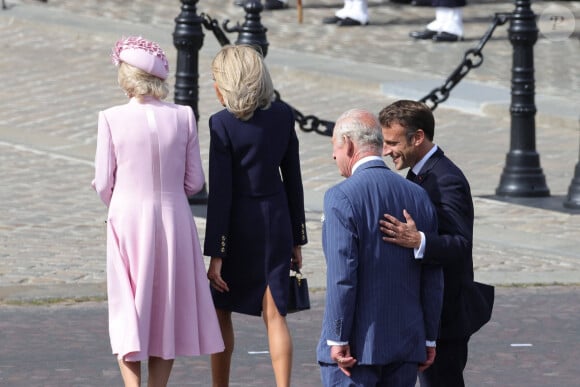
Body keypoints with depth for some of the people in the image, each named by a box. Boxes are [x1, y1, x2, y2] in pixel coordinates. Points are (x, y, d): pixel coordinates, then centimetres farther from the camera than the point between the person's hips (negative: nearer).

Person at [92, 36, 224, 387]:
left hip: (128, 219, -2)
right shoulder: (183, 117, -4)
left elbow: (104, 184, -5)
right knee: (168, 312, 13)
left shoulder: (112, 119, -10)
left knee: (128, 313, 5)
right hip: (174, 218, 2)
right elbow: (195, 182, 1)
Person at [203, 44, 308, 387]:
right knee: (275, 315, 5)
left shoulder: (223, 124, -15)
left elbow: (220, 192, -15)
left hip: (237, 224, -4)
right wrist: (297, 238, 13)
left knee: (221, 312, 14)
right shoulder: (283, 115, 0)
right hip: (276, 220, 4)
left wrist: (215, 253, -12)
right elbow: (293, 179, 5)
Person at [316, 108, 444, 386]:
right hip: (407, 342, 6)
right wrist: (429, 338, 15)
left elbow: (342, 276, -17)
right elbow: (433, 279, 9)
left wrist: (337, 340, -12)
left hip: (355, 346, -6)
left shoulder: (342, 197, -12)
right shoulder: (418, 196, 7)